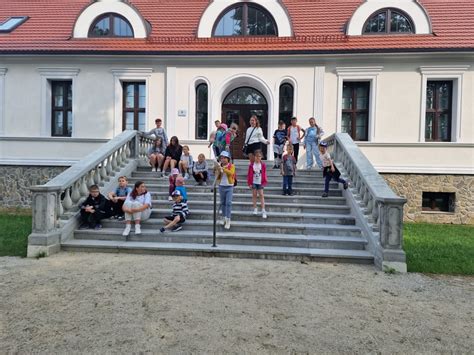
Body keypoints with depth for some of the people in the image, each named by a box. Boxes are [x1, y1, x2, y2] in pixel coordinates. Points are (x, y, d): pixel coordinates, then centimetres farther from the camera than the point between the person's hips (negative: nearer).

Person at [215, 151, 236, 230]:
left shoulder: (231, 166, -5)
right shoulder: (219, 166, 3)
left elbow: (231, 173, -26)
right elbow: (217, 177, 2)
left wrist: (222, 168, -31)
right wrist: (218, 171, -15)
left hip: (229, 187, -4)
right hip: (221, 186, 4)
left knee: (228, 203, -8)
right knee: (222, 203, 11)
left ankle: (228, 220, -6)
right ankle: (224, 218, 24)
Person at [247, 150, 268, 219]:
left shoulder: (263, 165, 1)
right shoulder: (251, 165, -1)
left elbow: (264, 174, 4)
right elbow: (249, 174, 1)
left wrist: (264, 182, 1)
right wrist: (249, 183, -2)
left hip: (260, 183, 0)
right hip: (253, 182, 0)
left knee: (261, 195, -3)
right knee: (254, 195, 7)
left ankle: (263, 210, -3)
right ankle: (255, 209, 17)